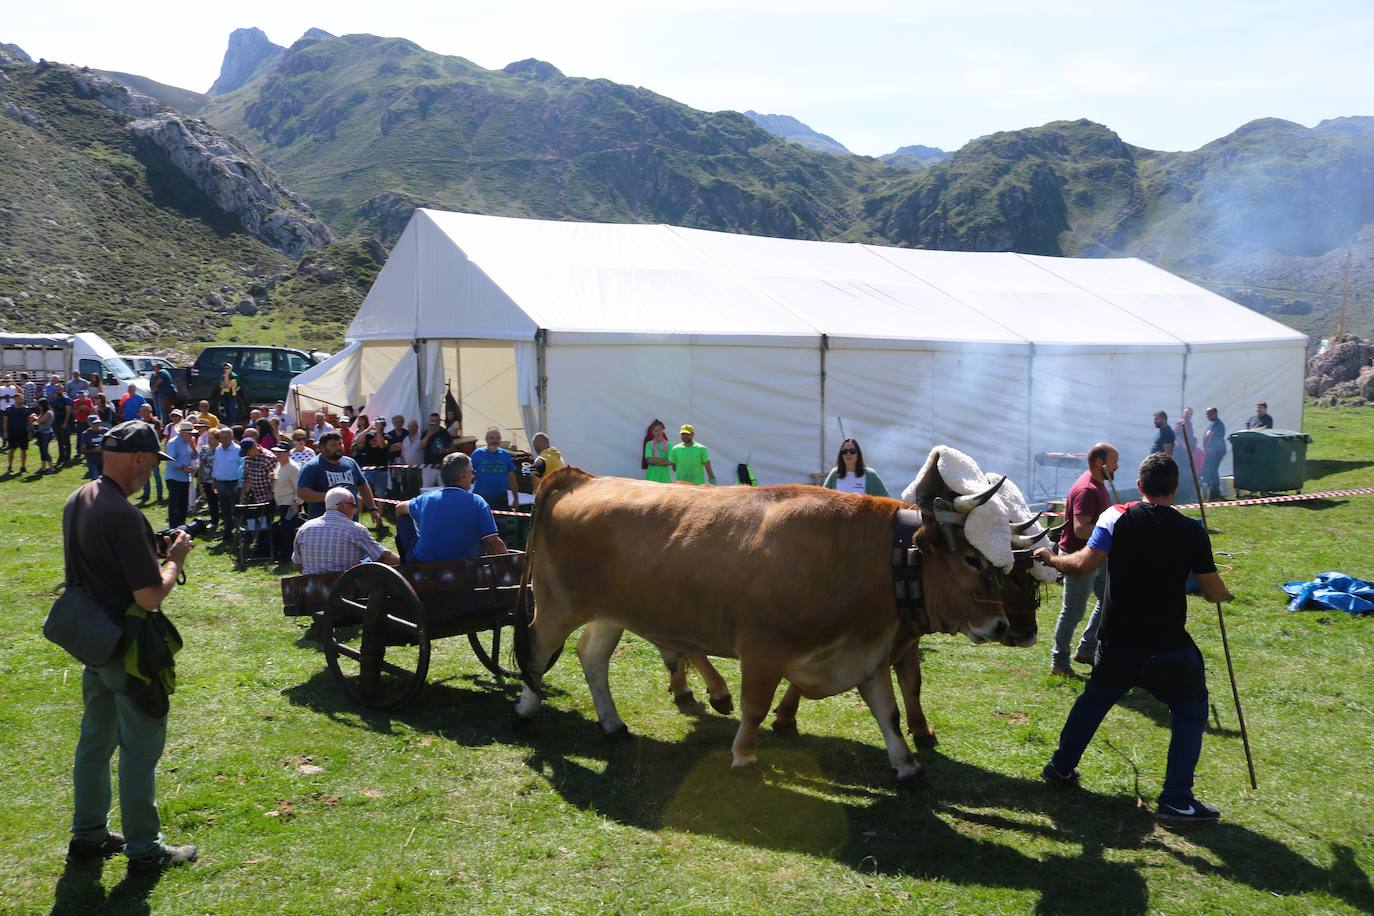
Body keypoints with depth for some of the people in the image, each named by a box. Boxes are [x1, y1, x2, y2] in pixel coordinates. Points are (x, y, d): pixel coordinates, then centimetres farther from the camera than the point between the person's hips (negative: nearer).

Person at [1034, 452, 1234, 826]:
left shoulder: (1116, 517, -7)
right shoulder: (1191, 532, -7)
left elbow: (1084, 564, -16)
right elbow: (1213, 591, -4)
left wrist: (1050, 558, 1)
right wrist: (1225, 593, 19)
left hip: (1118, 642, 3)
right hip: (1169, 649, -2)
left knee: (1094, 700, 23)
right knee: (1190, 713, 14)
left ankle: (1061, 768, 33)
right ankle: (1176, 799, 11)